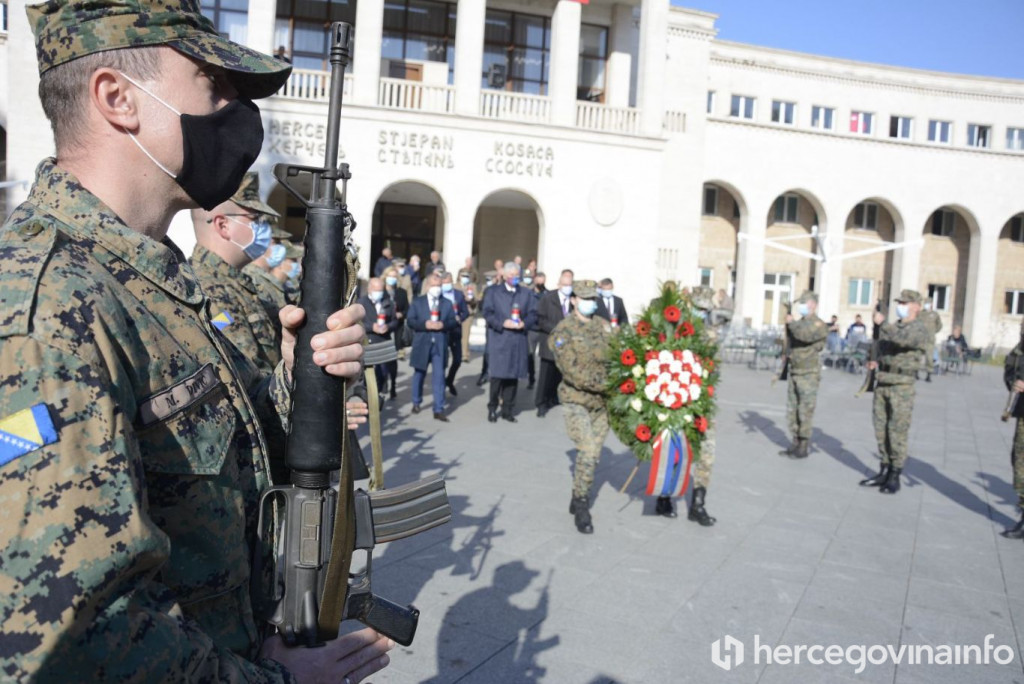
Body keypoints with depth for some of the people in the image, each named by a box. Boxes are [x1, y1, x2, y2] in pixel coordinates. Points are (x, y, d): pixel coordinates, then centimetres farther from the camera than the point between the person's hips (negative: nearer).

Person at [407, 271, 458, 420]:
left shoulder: (447, 303, 7)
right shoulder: (417, 302, 5)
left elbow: (454, 322, 3)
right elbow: (410, 321, -3)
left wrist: (443, 325, -17)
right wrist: (425, 324, -19)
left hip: (440, 345, 0)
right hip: (422, 344, 0)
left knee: (439, 377, -5)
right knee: (419, 375, 14)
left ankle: (438, 410, -4)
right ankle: (416, 403, 34)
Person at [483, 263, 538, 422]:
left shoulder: (526, 294, 15)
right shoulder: (493, 292, 8)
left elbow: (532, 314, 10)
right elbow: (487, 313, -1)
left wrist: (524, 323, -11)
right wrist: (502, 323, -15)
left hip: (518, 341, 3)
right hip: (498, 339, -2)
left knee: (513, 376, 4)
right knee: (497, 375, -5)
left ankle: (508, 410, 13)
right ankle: (492, 409, 7)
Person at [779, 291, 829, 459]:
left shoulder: (819, 325, -9)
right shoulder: (800, 323, 14)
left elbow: (805, 335, -28)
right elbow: (790, 344, 15)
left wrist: (791, 322, -16)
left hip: (809, 374, -8)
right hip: (794, 373, 8)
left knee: (805, 411, -3)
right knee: (792, 410, 11)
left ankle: (804, 447, 5)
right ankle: (796, 443, 20)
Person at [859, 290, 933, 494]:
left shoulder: (920, 330, -6)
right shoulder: (893, 327, 15)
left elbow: (903, 339, -28)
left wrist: (882, 323, -20)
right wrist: (876, 363, 4)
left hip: (902, 388, -7)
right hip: (882, 384, 7)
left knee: (897, 434, -2)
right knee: (881, 432, 10)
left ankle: (894, 478, 6)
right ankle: (884, 472, 20)